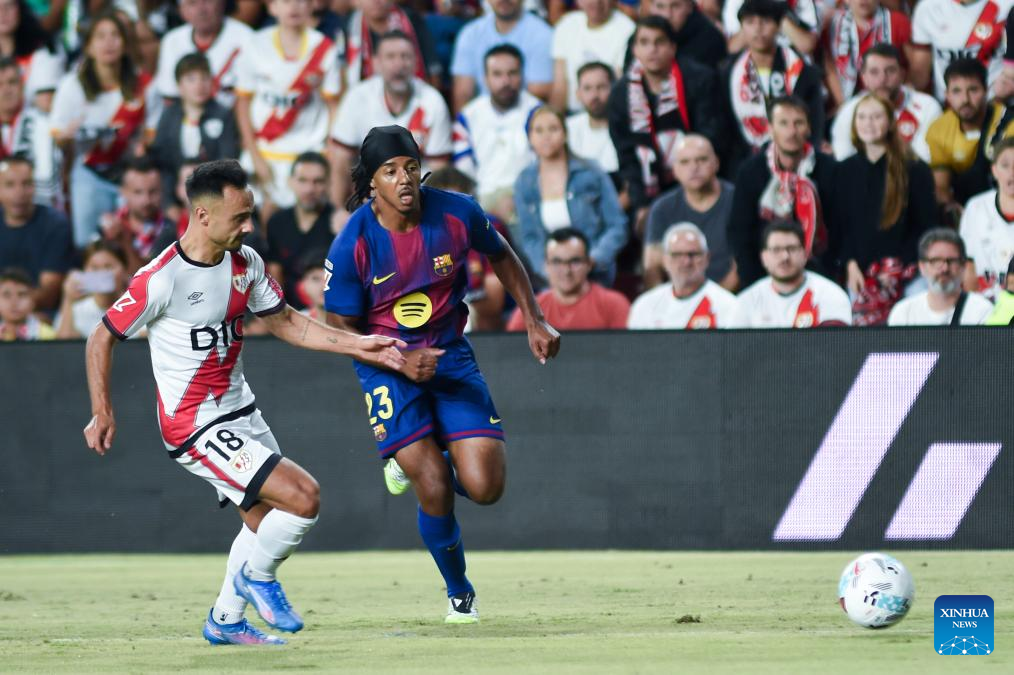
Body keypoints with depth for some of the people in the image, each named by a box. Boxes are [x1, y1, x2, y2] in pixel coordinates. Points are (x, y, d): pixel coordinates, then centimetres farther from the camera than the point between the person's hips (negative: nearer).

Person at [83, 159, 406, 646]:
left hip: (239, 411, 8)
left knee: (265, 523, 17)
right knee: (302, 497, -16)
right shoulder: (162, 279, -21)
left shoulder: (245, 262, 1)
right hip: (194, 426, -8)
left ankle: (226, 621, 34)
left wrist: (357, 346, 6)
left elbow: (284, 322, 14)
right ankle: (257, 575, 9)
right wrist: (102, 413, -15)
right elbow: (101, 338, -11)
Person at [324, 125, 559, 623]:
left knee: (485, 488, -10)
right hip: (388, 364, -3)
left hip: (450, 355, 3)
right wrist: (400, 361, -22)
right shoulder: (352, 245, -18)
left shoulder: (457, 214, -12)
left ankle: (417, 461, 24)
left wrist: (534, 321, 5)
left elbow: (500, 256, 10)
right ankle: (458, 592, 12)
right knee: (435, 491, -14)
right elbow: (341, 329, -8)